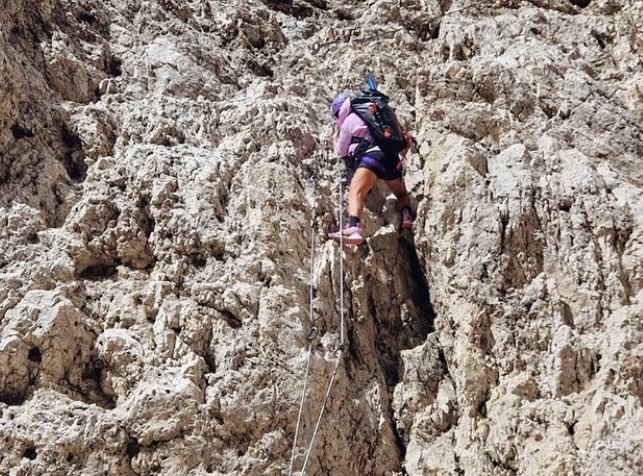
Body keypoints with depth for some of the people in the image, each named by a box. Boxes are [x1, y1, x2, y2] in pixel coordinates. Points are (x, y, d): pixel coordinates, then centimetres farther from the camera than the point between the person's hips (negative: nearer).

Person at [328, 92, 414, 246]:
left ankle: (353, 229, -49)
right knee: (401, 193, 31)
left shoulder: (348, 121, 14)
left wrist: (336, 133, 37)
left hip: (373, 155, -7)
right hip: (392, 156, 7)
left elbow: (341, 152, 22)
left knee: (355, 193, -24)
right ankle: (407, 215, 2)